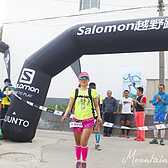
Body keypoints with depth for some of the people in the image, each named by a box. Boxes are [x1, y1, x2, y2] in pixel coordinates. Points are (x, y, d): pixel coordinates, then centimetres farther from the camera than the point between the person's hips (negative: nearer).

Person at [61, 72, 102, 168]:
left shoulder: (93, 92, 6)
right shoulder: (75, 92, 7)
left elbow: (96, 105, 11)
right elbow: (70, 106, 8)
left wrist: (99, 116, -1)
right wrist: (65, 115, -6)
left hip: (88, 120, -2)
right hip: (77, 119, 2)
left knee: (84, 143, -7)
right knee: (78, 143, 11)